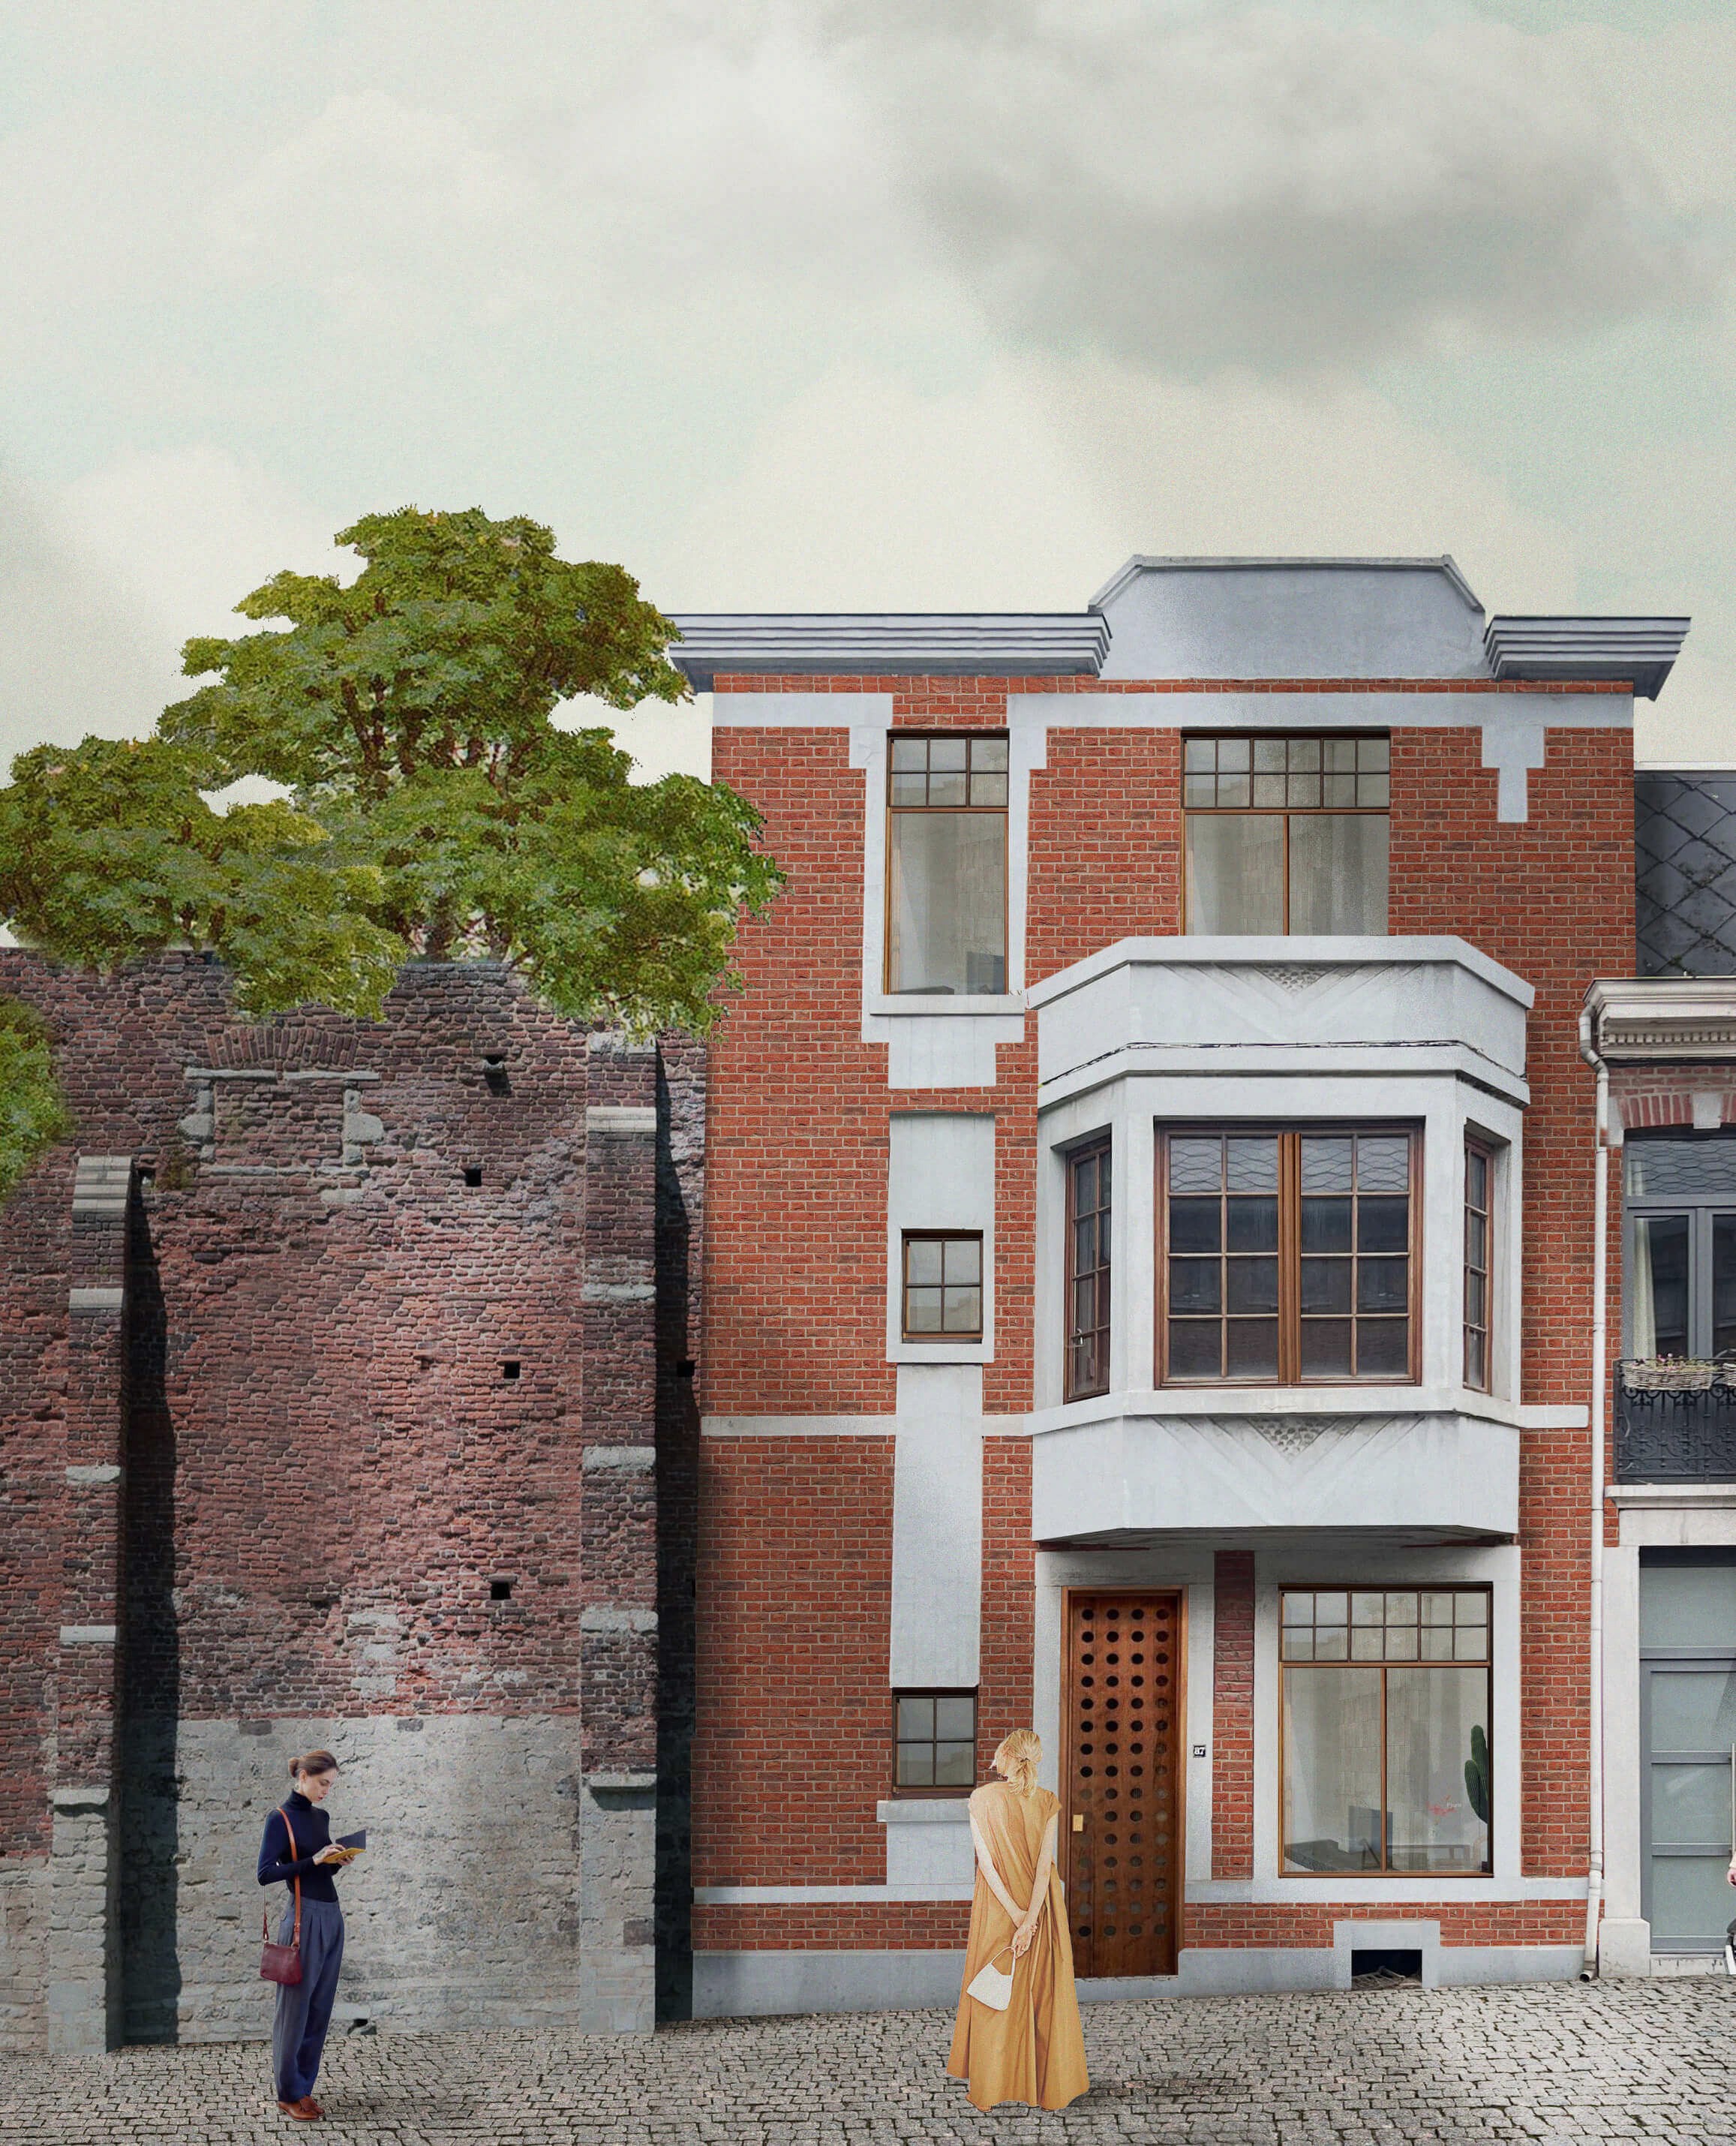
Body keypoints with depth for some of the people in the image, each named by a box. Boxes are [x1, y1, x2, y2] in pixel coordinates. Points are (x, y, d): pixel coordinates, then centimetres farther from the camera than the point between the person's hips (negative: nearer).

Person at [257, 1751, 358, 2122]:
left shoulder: (321, 1817, 14)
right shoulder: (281, 1819, -8)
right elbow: (266, 1874, -15)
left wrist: (338, 1861, 2)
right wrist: (314, 1860, -20)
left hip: (331, 1917, 7)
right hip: (303, 1916, -7)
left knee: (320, 2008, 8)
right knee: (296, 2007, -1)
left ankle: (303, 2088, 15)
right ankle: (289, 2093, 6)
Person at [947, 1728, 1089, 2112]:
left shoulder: (982, 1799, -9)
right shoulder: (1047, 1803, -6)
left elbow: (985, 1860, -14)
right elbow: (1044, 1864, -14)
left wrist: (1015, 1913, -15)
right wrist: (1030, 1920, -17)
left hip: (997, 1905, -1)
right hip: (1041, 1907, 1)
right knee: (1043, 1992, 9)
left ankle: (993, 2084, 12)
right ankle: (1047, 2084, 12)